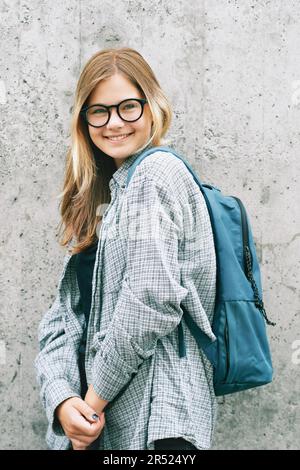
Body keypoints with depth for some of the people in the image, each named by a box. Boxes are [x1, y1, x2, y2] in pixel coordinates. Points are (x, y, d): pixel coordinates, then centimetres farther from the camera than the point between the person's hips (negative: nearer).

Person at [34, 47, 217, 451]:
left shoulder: (158, 173, -8)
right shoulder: (102, 197, 15)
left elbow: (151, 304, -19)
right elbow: (66, 311, 8)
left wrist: (95, 399, -10)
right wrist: (62, 398, -7)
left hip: (155, 419, -7)